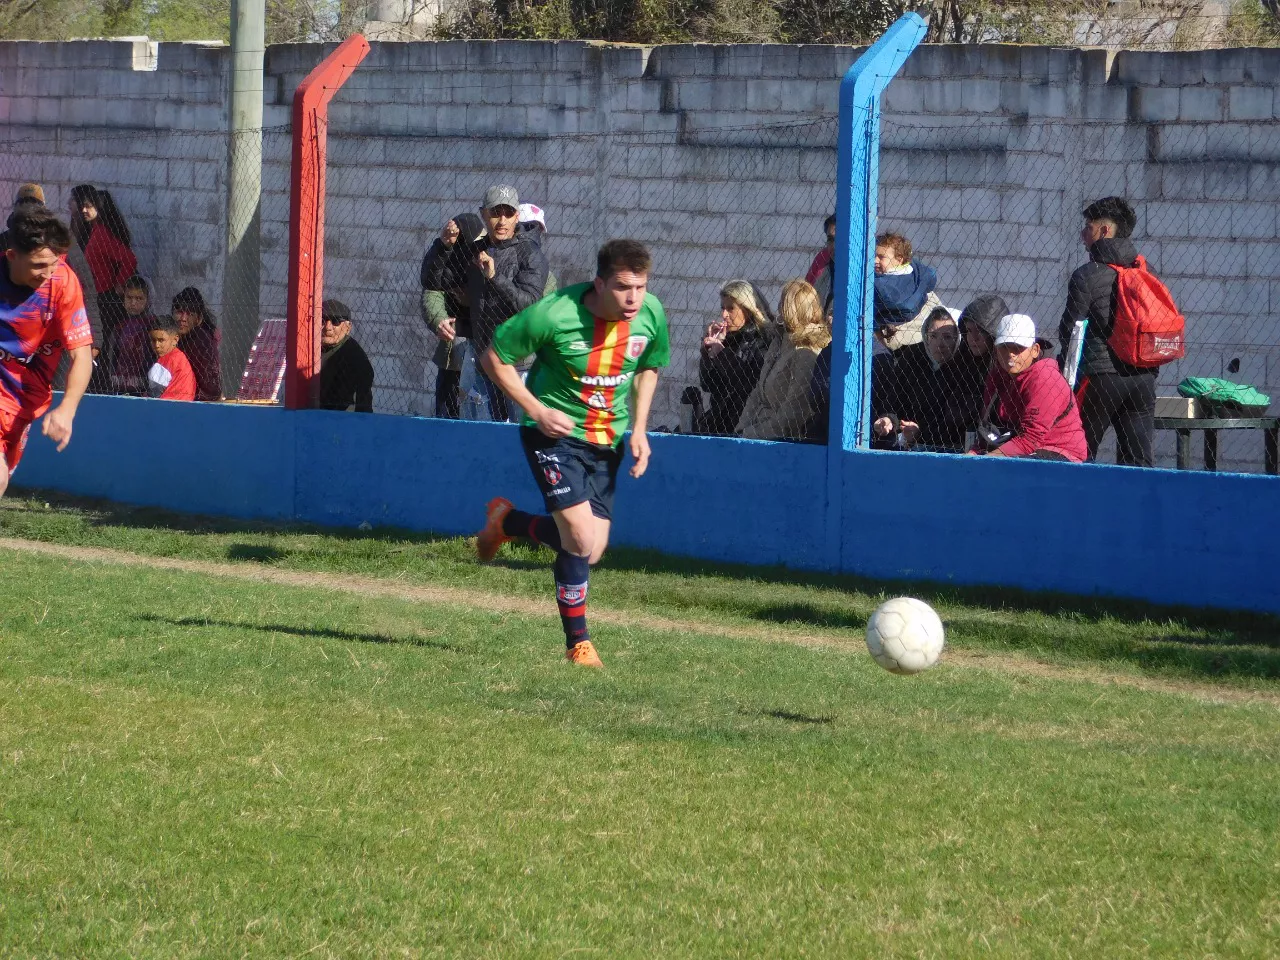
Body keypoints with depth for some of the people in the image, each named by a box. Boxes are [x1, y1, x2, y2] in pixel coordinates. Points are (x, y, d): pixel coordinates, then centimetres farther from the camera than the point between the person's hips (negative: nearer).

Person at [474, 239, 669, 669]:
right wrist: (537, 411, -18)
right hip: (556, 431, -5)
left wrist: (639, 429, 0)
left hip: (607, 438, 5)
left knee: (592, 551, 6)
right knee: (581, 539, -19)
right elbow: (495, 357, -12)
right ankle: (578, 642, 3)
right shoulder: (554, 315, -25)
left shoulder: (651, 314, -10)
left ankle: (507, 522, 33)